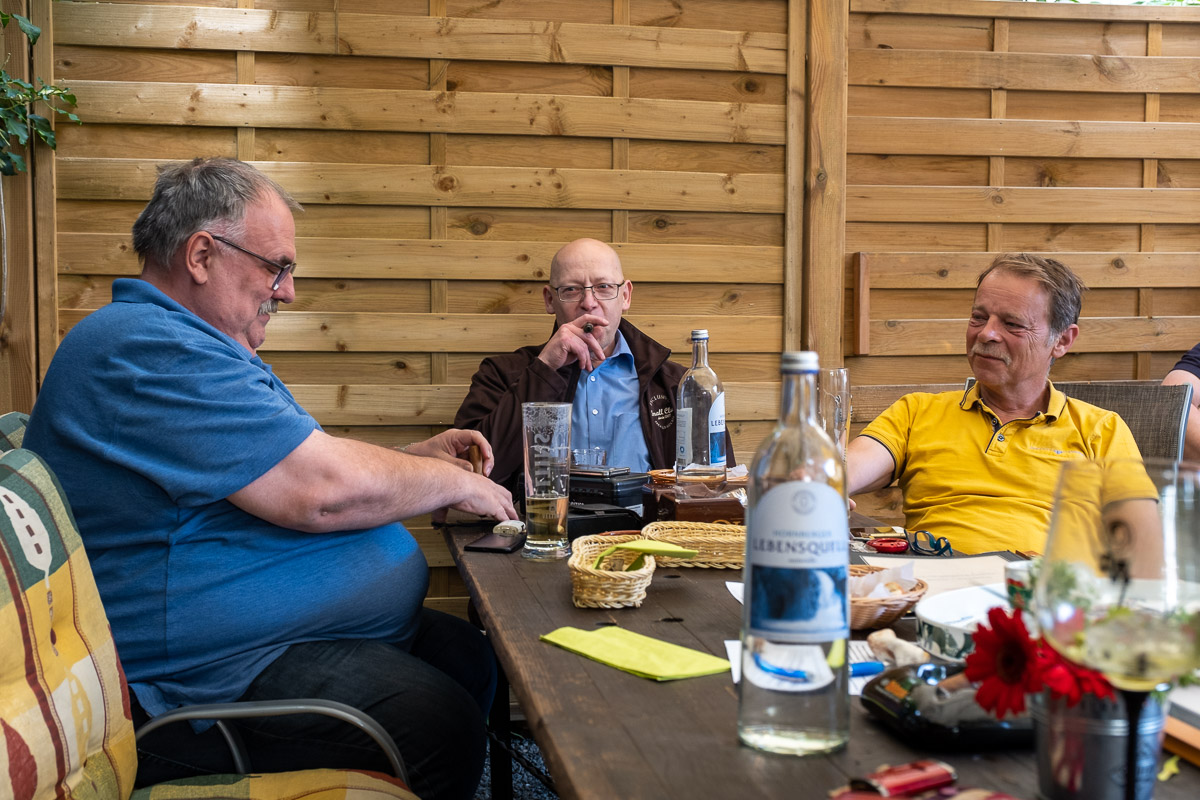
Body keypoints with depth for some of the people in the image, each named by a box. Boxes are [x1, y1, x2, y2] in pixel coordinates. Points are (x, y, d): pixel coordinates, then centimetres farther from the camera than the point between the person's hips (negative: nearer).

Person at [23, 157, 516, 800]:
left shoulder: (201, 347, 18)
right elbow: (322, 491, -24)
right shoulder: (147, 347, -20)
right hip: (208, 672, -12)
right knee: (441, 725, -25)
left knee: (472, 659, 6)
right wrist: (455, 483, -7)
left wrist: (417, 456, 8)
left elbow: (293, 469, 24)